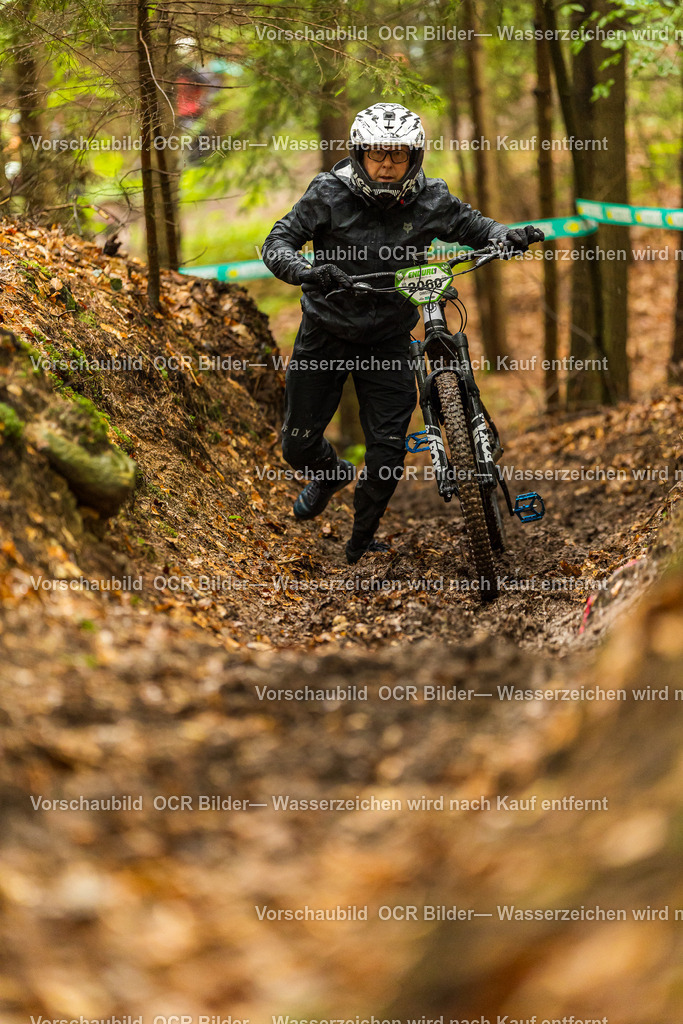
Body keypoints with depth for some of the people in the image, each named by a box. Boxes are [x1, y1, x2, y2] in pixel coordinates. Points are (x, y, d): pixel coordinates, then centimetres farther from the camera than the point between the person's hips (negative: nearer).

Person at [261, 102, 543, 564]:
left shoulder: (431, 200, -9)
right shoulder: (330, 193, -16)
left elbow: (472, 227, 6)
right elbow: (277, 243, -18)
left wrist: (509, 236, -17)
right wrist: (308, 271, -40)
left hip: (388, 340, 1)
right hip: (326, 335, 0)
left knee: (389, 450, -4)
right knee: (300, 445, 6)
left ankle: (363, 539, 21)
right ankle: (331, 473, 44)